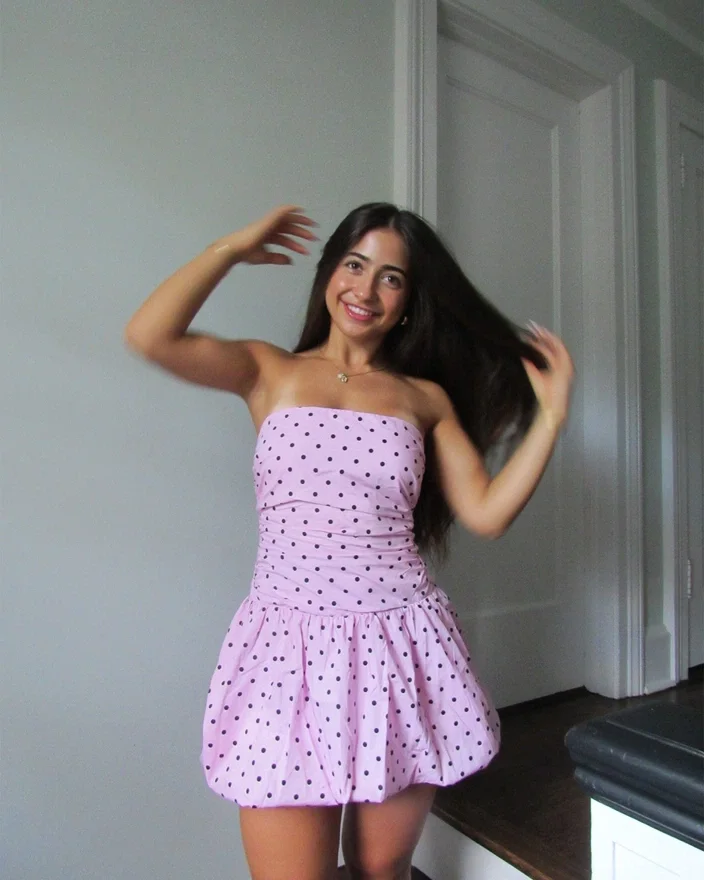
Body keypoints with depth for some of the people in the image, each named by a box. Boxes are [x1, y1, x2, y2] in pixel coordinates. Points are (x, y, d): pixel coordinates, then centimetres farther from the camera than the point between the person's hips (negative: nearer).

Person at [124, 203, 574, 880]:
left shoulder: (426, 397, 10)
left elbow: (487, 513, 5)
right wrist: (233, 248, 2)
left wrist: (551, 415, 1)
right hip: (290, 643, -2)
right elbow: (149, 335, -10)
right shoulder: (269, 372, 6)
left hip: (399, 647, 2)